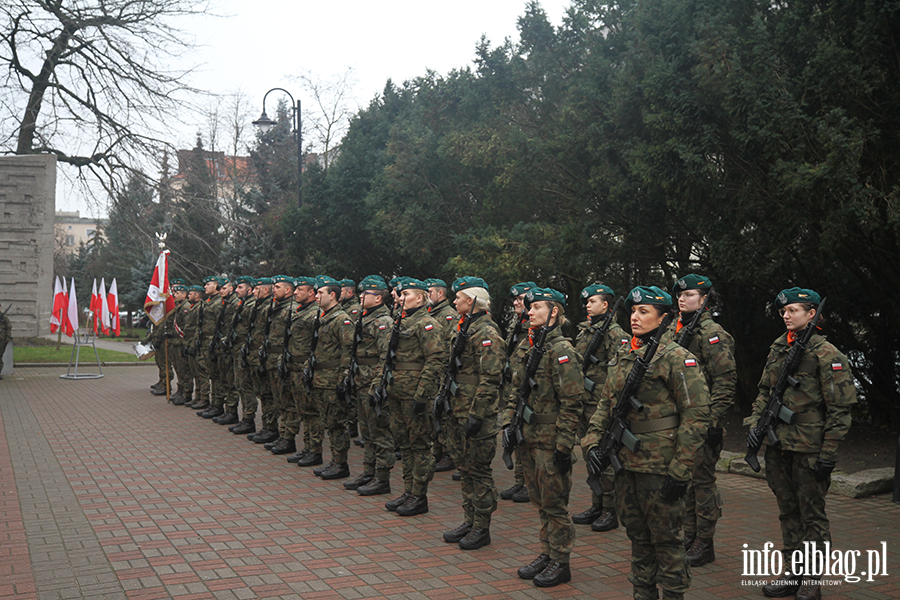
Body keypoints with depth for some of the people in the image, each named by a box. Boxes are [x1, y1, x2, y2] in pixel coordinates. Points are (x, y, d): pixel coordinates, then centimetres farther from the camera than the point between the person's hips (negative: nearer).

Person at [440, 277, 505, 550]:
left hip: (477, 414, -9)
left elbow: (490, 379, -20)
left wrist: (476, 414, -22)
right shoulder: (463, 327, 15)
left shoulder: (487, 332, -15)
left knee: (478, 469, -1)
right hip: (458, 411, 9)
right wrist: (445, 400, 20)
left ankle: (482, 528, 9)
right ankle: (470, 520, 25)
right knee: (465, 467, 15)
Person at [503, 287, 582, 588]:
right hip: (528, 437, 8)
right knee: (539, 500, 17)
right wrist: (509, 424, 8)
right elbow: (513, 391, 16)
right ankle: (547, 554, 29)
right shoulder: (525, 347, 10)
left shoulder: (561, 350, -14)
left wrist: (564, 444, -17)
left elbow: (571, 403, -16)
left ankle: (560, 563, 15)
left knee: (554, 503, 3)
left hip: (550, 440, -7)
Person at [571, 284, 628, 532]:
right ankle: (596, 507, 23)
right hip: (583, 404, 8)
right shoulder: (584, 331, 15)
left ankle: (611, 512, 7)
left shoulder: (615, 333, -10)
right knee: (590, 456, 14)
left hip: (602, 405, -8)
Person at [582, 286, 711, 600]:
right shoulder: (622, 358, 11)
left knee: (665, 538, 4)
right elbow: (605, 404, 17)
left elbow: (696, 415, -14)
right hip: (625, 463, 7)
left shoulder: (676, 358, -11)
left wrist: (680, 469, -16)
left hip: (660, 466, -7)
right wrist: (592, 442, 2)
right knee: (637, 536, 17)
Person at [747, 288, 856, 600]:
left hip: (809, 449, -6)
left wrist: (828, 454, -13)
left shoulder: (826, 355, -10)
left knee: (812, 515, 5)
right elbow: (764, 392, 18)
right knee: (788, 512, 15)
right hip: (778, 445, 7)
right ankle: (793, 574, 26)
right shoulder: (777, 349, 9)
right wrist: (755, 423, 4)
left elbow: (840, 408, -11)